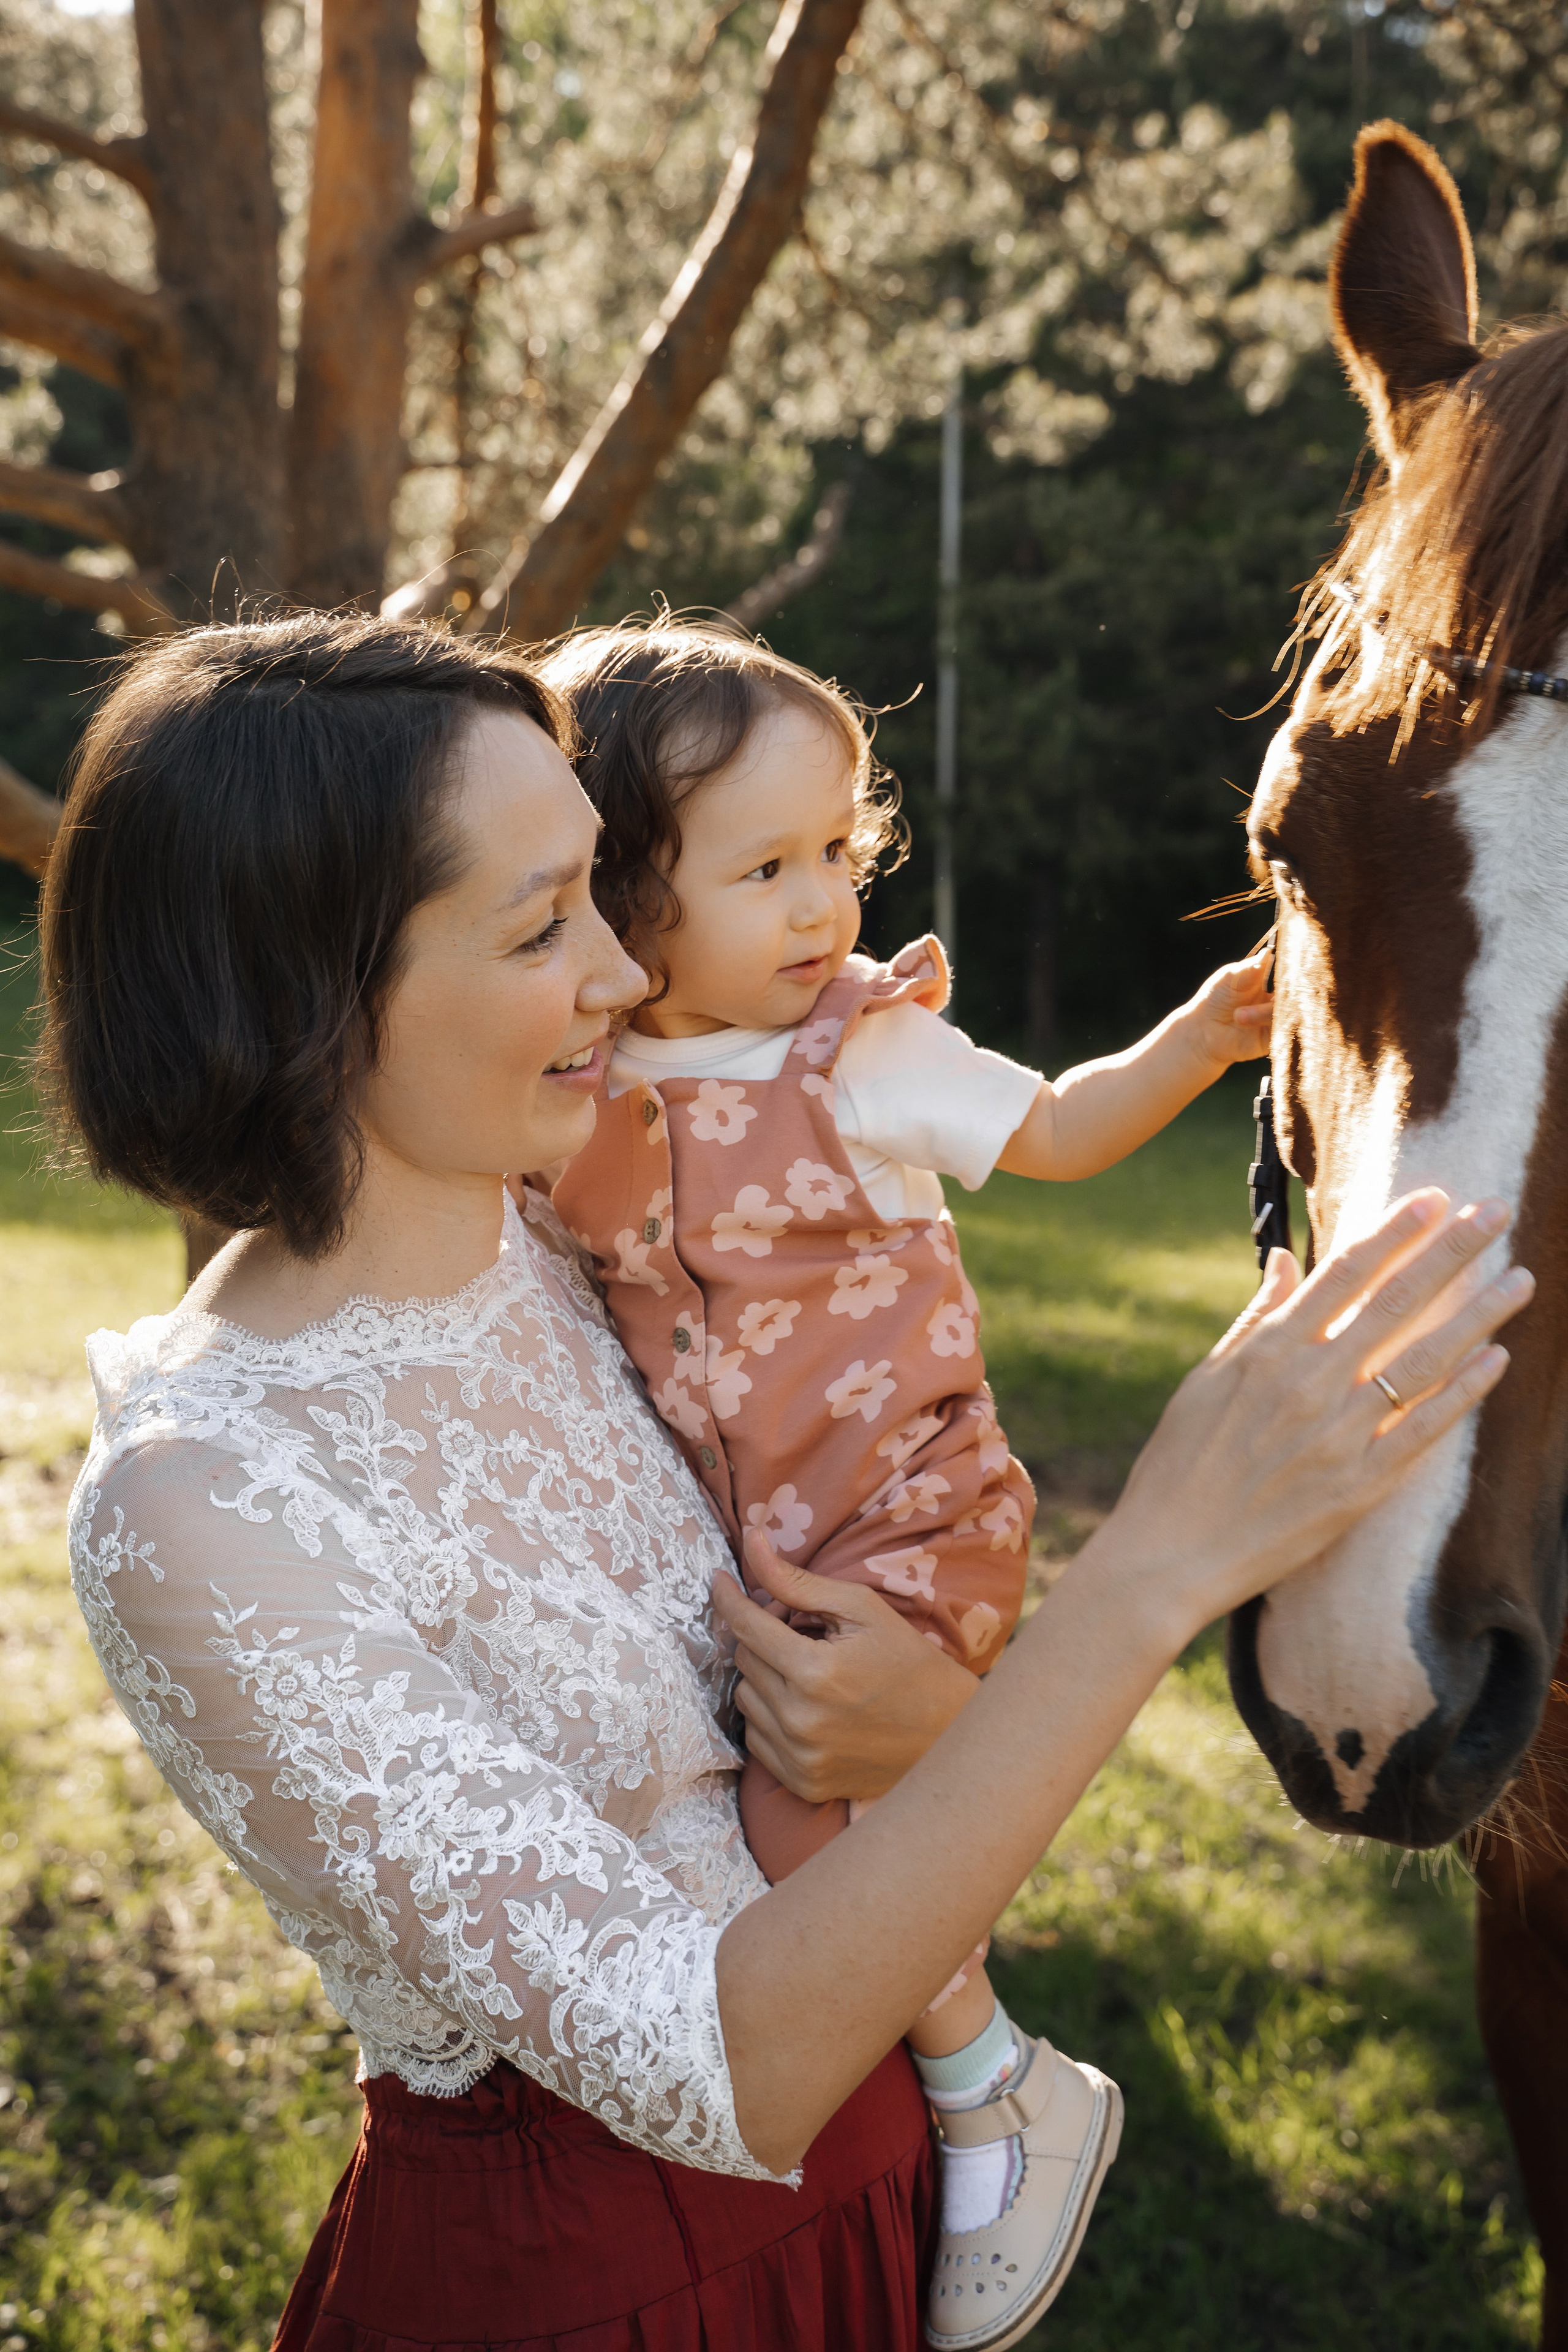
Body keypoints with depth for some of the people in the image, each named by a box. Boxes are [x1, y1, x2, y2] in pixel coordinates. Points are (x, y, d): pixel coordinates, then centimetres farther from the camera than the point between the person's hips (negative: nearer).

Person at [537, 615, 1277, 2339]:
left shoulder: (873, 1054, -11)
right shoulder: (582, 1086, -1)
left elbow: (1058, 1131, -2)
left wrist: (1199, 1035, -16)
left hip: (901, 1518, -6)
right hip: (726, 1534, 6)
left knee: (796, 1825, -16)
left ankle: (1007, 2092, 8)